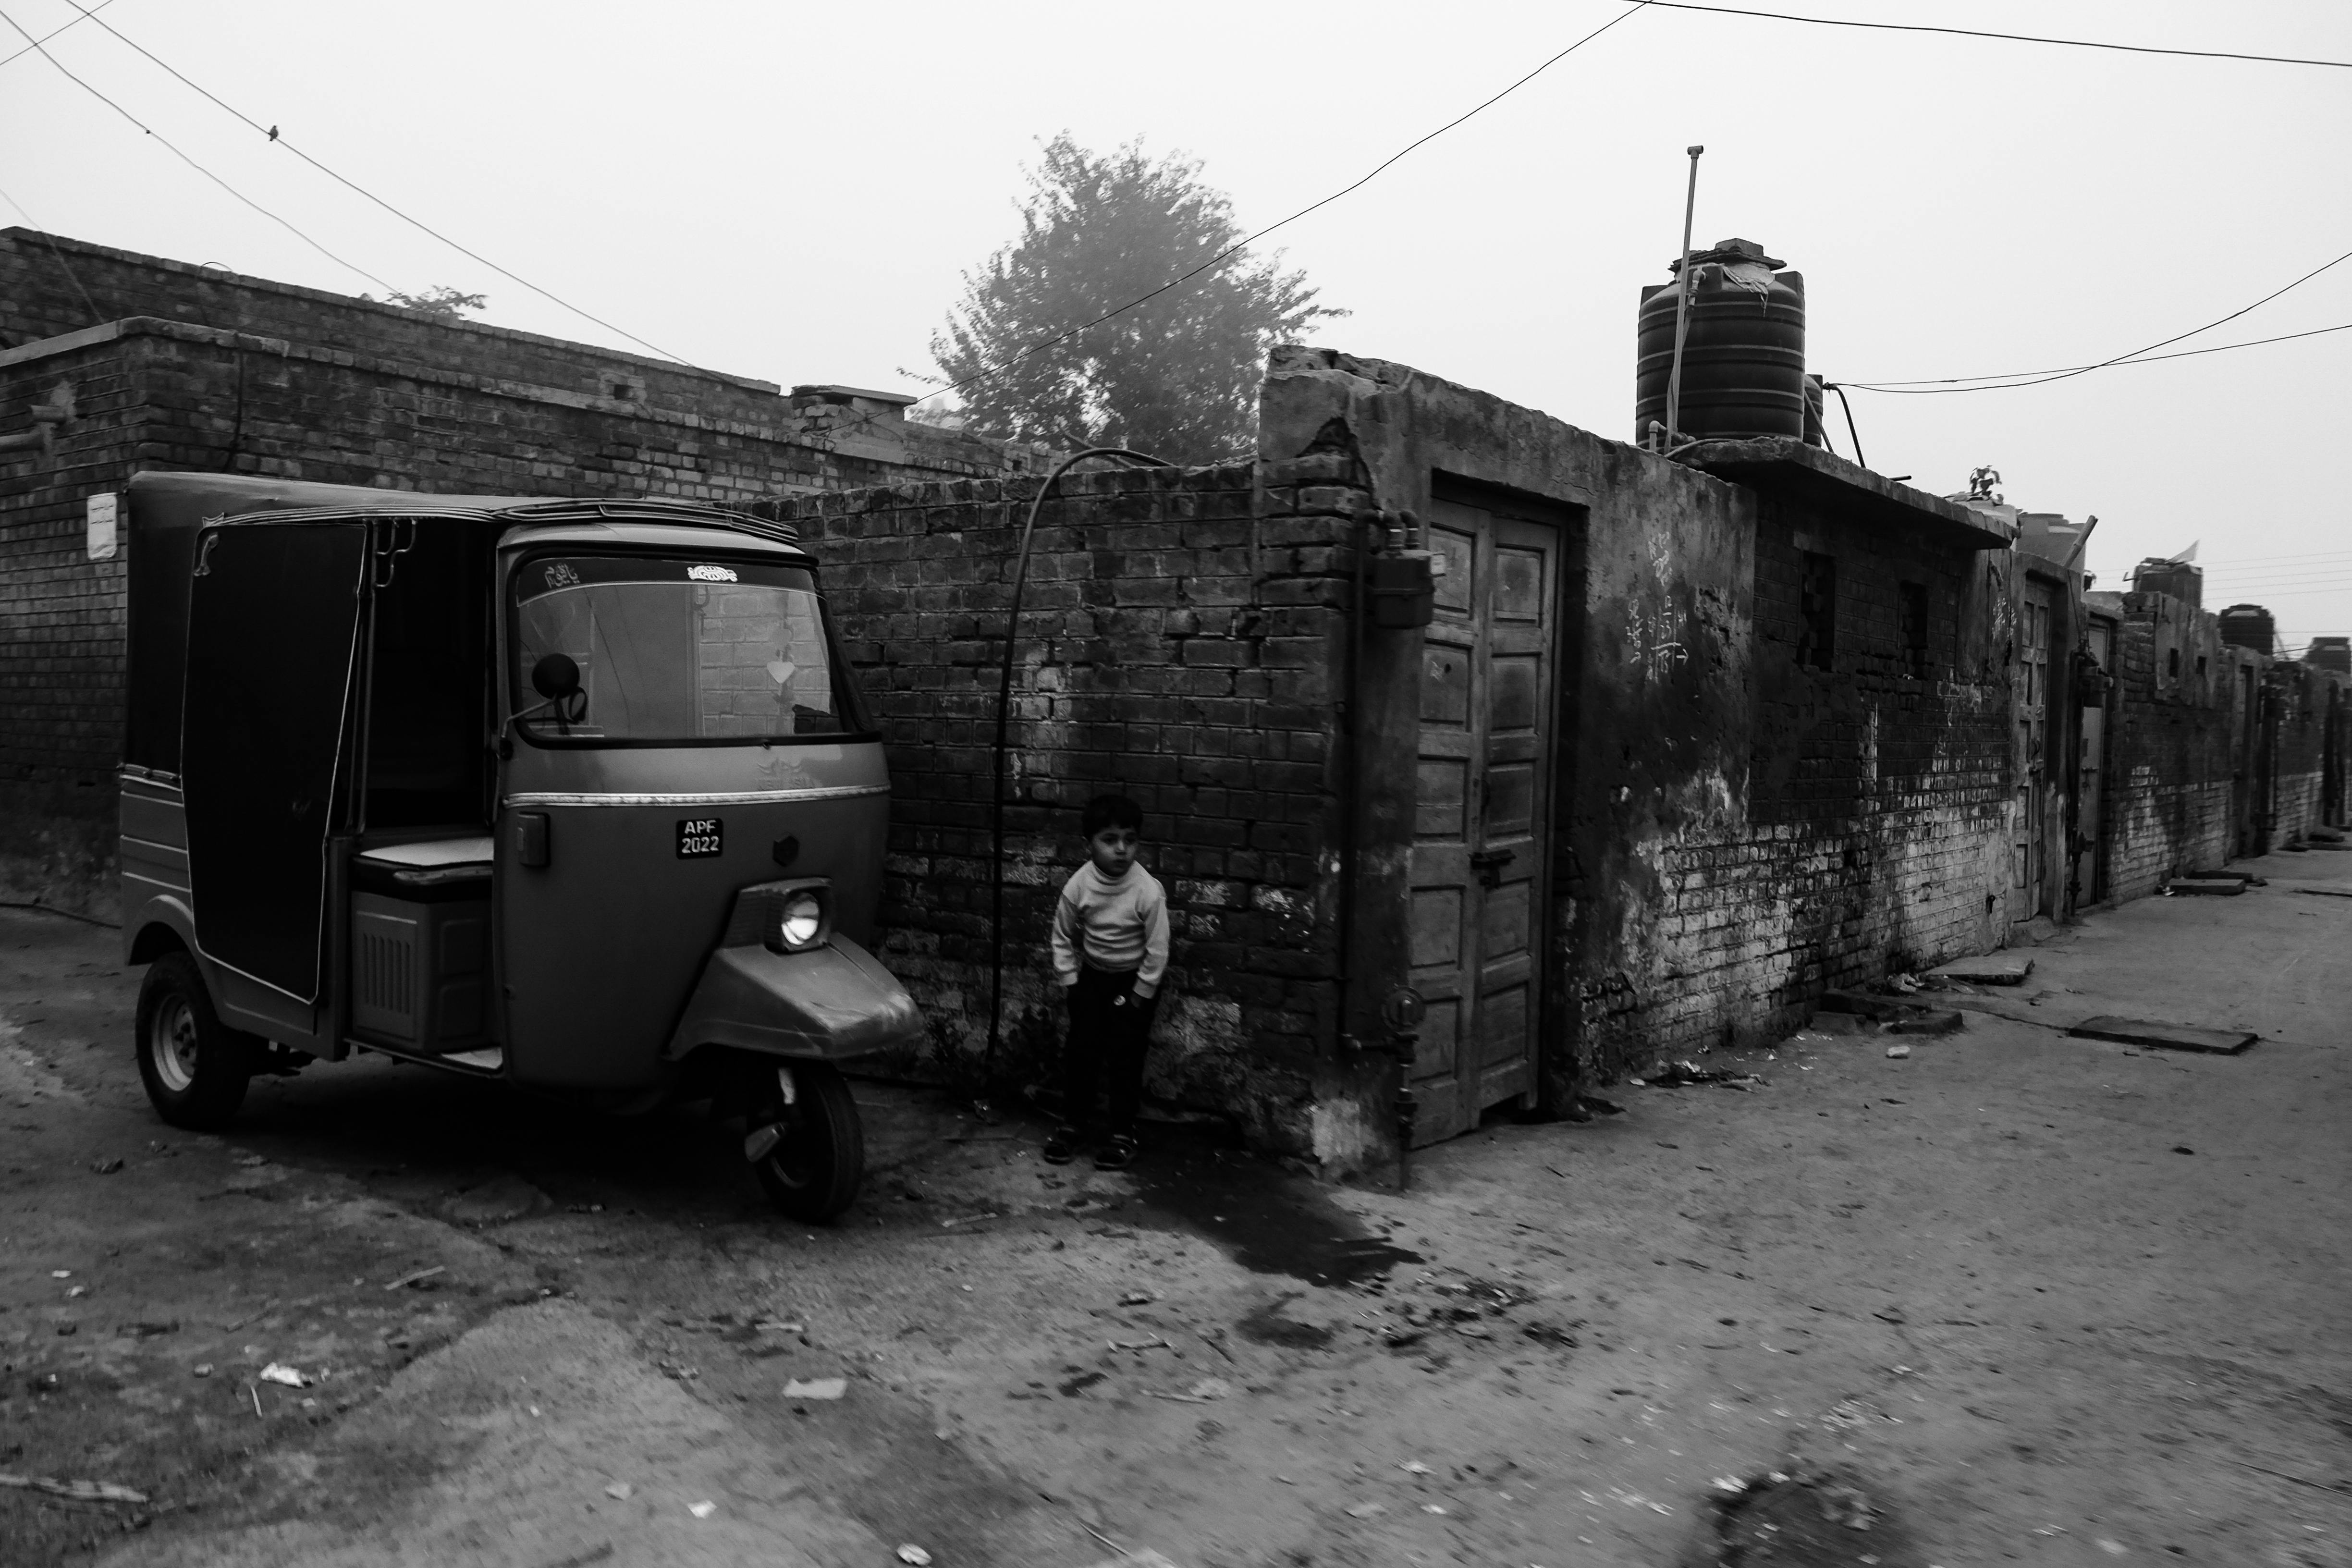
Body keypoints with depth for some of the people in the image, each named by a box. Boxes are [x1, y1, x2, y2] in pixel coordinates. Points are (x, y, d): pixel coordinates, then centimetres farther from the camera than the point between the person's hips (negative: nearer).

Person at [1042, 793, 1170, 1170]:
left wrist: (1138, 996, -12)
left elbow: (1157, 951, -16)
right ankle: (1073, 1122, 20)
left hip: (1135, 979, -3)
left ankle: (1122, 1130, 15)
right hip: (1092, 974, 3)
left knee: (1125, 1054, 0)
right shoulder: (1078, 886, -17)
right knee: (1080, 1049, 3)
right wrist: (1069, 982, -2)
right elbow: (1063, 938, -2)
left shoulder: (1149, 891, -25)